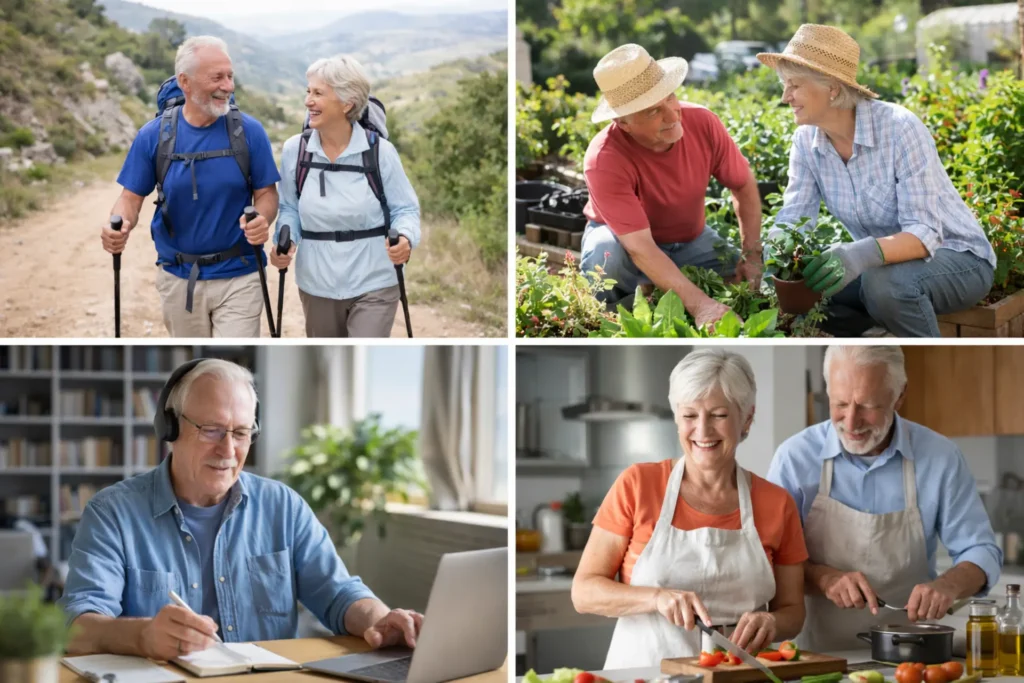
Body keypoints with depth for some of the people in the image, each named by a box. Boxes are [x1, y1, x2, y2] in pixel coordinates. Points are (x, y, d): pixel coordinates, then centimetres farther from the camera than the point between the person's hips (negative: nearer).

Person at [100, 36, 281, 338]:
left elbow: (266, 193, -3)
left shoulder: (249, 131, -8)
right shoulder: (153, 135, -5)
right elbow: (132, 197, -1)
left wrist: (262, 221, -26)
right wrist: (119, 226, -24)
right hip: (178, 278, 2)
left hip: (237, 278, -2)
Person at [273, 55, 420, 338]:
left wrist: (404, 237, -24)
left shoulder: (379, 150, -10)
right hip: (316, 285, 4)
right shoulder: (293, 150, -3)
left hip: (372, 284, -3)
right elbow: (290, 209, 8)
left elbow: (405, 208, -3)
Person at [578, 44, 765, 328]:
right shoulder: (605, 160, -36)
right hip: (621, 240, -5)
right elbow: (641, 248, -41)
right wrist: (699, 304, -51)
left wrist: (752, 255, -15)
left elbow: (744, 185, -5)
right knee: (606, 257, -38)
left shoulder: (702, 122, -22)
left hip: (689, 239, 5)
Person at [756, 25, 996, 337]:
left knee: (884, 282, -36)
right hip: (885, 262, 6)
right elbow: (792, 221, -8)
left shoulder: (899, 128, -25)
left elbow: (924, 233, -30)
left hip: (956, 257, -6)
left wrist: (863, 253, -50)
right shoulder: (806, 140, -6)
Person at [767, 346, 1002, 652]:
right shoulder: (795, 457, -4)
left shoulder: (941, 457, -2)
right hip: (820, 657, 0)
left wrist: (949, 584, -16)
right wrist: (823, 578, -19)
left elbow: (981, 554, 4)